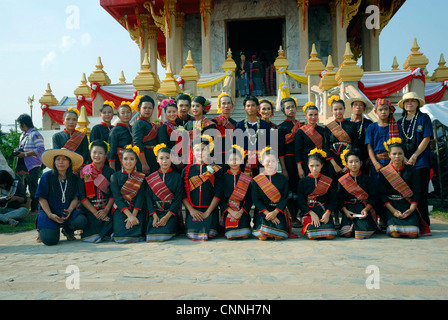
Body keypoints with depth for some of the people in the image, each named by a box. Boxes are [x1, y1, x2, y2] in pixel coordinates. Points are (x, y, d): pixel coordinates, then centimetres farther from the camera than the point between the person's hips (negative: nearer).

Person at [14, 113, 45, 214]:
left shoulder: (35, 134, -10)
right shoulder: (23, 135, 19)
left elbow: (40, 149, -20)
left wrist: (25, 154, -19)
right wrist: (18, 151, 7)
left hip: (32, 166, -9)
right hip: (22, 165, 9)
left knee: (33, 187, -4)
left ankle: (34, 209, 5)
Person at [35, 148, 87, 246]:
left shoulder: (74, 178, 4)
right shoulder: (46, 177, -3)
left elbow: (75, 198, 2)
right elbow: (42, 198, -4)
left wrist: (70, 210, -19)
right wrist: (50, 215, -16)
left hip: (67, 213, 2)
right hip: (48, 212, -2)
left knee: (82, 220, -29)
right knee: (50, 240, -24)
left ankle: (67, 230, 6)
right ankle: (42, 230, 15)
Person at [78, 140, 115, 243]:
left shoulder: (110, 171, 6)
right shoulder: (85, 171, 2)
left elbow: (113, 194, 2)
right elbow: (82, 196, -3)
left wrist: (106, 210, -13)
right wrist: (95, 212, -12)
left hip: (106, 209, 2)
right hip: (89, 209, -2)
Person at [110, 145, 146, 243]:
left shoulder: (141, 177, 8)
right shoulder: (115, 176, 4)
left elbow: (140, 198, -1)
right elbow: (117, 198, -7)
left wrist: (133, 215, -17)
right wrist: (129, 215, -19)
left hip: (136, 209, 1)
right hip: (120, 209, -1)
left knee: (136, 233, -23)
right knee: (122, 233, -24)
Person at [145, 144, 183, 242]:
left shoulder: (177, 177, 3)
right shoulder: (151, 178, 8)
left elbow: (178, 198, -3)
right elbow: (149, 198, 3)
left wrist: (167, 216, -14)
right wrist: (154, 216, -12)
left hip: (171, 212, -2)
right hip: (156, 212, 2)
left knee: (164, 234, -24)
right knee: (151, 233, -21)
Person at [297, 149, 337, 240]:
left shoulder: (329, 181, 10)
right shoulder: (303, 181, 6)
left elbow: (333, 200, 6)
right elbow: (301, 202, 1)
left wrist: (327, 213, -13)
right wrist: (312, 213, -13)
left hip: (324, 211, 1)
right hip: (308, 212, -1)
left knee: (330, 235, -26)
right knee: (313, 235, -27)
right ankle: (306, 228, 8)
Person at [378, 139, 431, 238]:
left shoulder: (410, 170, 6)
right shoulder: (383, 172, 0)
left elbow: (417, 192, 4)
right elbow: (382, 194, -3)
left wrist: (411, 209, -11)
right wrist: (393, 211, -15)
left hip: (408, 205, 2)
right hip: (391, 205, -2)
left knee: (413, 233, -19)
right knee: (395, 233, -24)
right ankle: (391, 226, 11)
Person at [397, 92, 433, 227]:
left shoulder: (424, 118, 4)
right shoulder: (400, 122, 14)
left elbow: (426, 138, -4)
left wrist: (414, 157, -10)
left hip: (420, 161, -3)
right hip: (404, 161, 3)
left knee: (420, 191, -3)